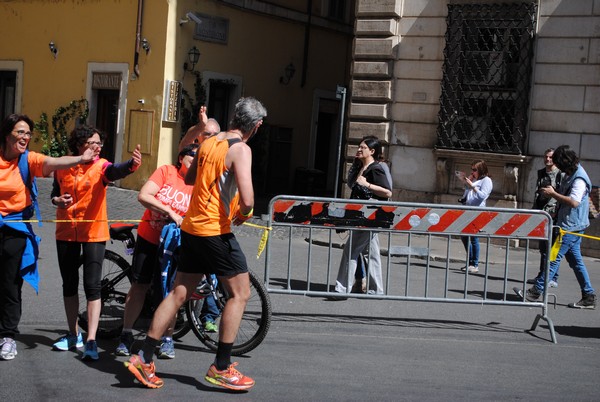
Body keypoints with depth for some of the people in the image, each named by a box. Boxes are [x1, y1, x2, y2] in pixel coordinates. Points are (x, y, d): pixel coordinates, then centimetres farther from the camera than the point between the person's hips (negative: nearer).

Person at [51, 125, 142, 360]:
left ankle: (91, 341, -7)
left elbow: (116, 171, -32)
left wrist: (131, 165, -54)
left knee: (92, 285, -8)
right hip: (66, 232, 4)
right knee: (69, 284, 12)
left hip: (94, 233, -4)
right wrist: (58, 200, -8)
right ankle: (74, 335, 26)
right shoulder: (63, 167, 1)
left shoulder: (101, 166, -9)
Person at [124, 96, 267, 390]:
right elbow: (246, 199, -24)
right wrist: (244, 214, -4)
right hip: (216, 231, -8)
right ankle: (221, 368, 5)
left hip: (191, 228, 8)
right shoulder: (241, 149, -14)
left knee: (179, 294, 12)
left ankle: (144, 359, 13)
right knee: (240, 293, 4)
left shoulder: (208, 142, 10)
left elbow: (189, 179, 26)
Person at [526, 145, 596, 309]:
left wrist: (553, 194, -20)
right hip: (570, 225, 10)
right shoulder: (570, 175, 12)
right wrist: (553, 191, 7)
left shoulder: (579, 179, -19)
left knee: (554, 257, -7)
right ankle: (589, 297, 15)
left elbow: (574, 202, -28)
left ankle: (536, 291, -4)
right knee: (576, 260, 11)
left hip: (571, 226, -10)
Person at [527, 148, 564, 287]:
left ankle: (553, 278, -2)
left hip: (554, 215, -7)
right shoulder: (541, 174, 18)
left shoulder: (561, 174, -5)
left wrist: (556, 212, -18)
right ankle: (542, 276, 18)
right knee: (543, 248, 12)